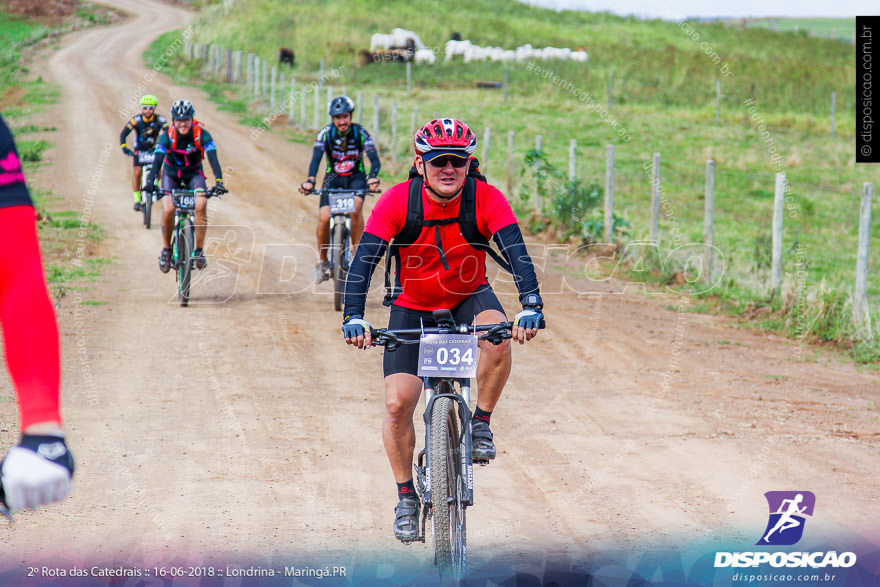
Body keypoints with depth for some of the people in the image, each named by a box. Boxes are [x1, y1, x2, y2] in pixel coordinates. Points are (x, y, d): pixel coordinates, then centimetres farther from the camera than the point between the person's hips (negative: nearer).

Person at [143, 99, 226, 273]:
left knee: (201, 205, -28)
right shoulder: (167, 136, -22)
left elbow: (213, 158, -30)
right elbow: (158, 159, -32)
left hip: (194, 174, 0)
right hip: (171, 174, 0)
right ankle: (166, 249, 0)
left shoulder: (202, 135, -21)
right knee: (168, 209, -24)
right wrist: (150, 181, -48)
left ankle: (199, 250, -16)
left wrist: (219, 181, -45)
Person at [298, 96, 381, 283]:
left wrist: (373, 177, -44)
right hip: (333, 178, 1)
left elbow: (374, 158, -23)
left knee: (355, 208, -32)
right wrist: (310, 180, -43)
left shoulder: (360, 133, -14)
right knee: (324, 218, -18)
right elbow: (316, 158, -25)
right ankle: (322, 261, 5)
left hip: (356, 178, -1)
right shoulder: (326, 133, -13)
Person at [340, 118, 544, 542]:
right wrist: (354, 317, -41)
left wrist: (531, 306, -46)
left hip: (469, 298, 0)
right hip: (412, 307, 0)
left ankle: (481, 423, -11)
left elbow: (516, 251, -30)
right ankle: (406, 496, 9)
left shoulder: (485, 198, -21)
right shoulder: (397, 201, -22)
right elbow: (364, 259, -27)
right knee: (398, 403, -12)